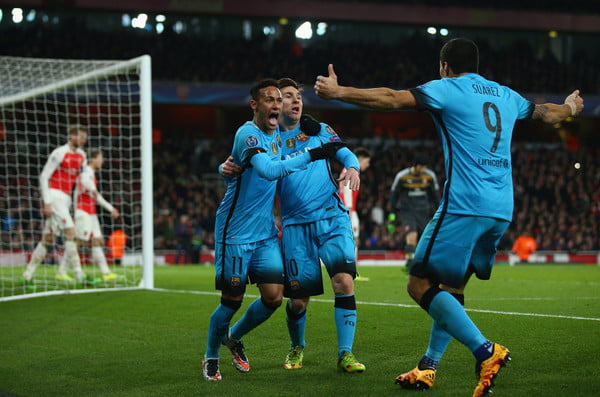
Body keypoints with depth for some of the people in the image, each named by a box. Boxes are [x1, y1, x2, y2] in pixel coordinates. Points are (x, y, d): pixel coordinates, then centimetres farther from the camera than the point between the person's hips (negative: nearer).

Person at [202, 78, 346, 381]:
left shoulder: (276, 133, 7)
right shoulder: (247, 134, -19)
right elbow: (269, 170, -36)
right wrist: (312, 155, -40)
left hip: (266, 233, 7)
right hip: (236, 232, -7)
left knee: (273, 297, -1)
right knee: (232, 300, -3)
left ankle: (234, 337, 26)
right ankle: (210, 357, 21)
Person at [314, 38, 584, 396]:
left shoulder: (448, 89, 0)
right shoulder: (505, 95, 19)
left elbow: (391, 99, -10)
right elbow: (546, 112, 37)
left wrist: (337, 91, -5)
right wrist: (571, 107, 60)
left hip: (464, 206, -8)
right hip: (501, 209, 8)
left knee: (420, 284, -7)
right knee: (452, 286, 17)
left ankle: (485, 350, -18)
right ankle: (429, 367, 18)